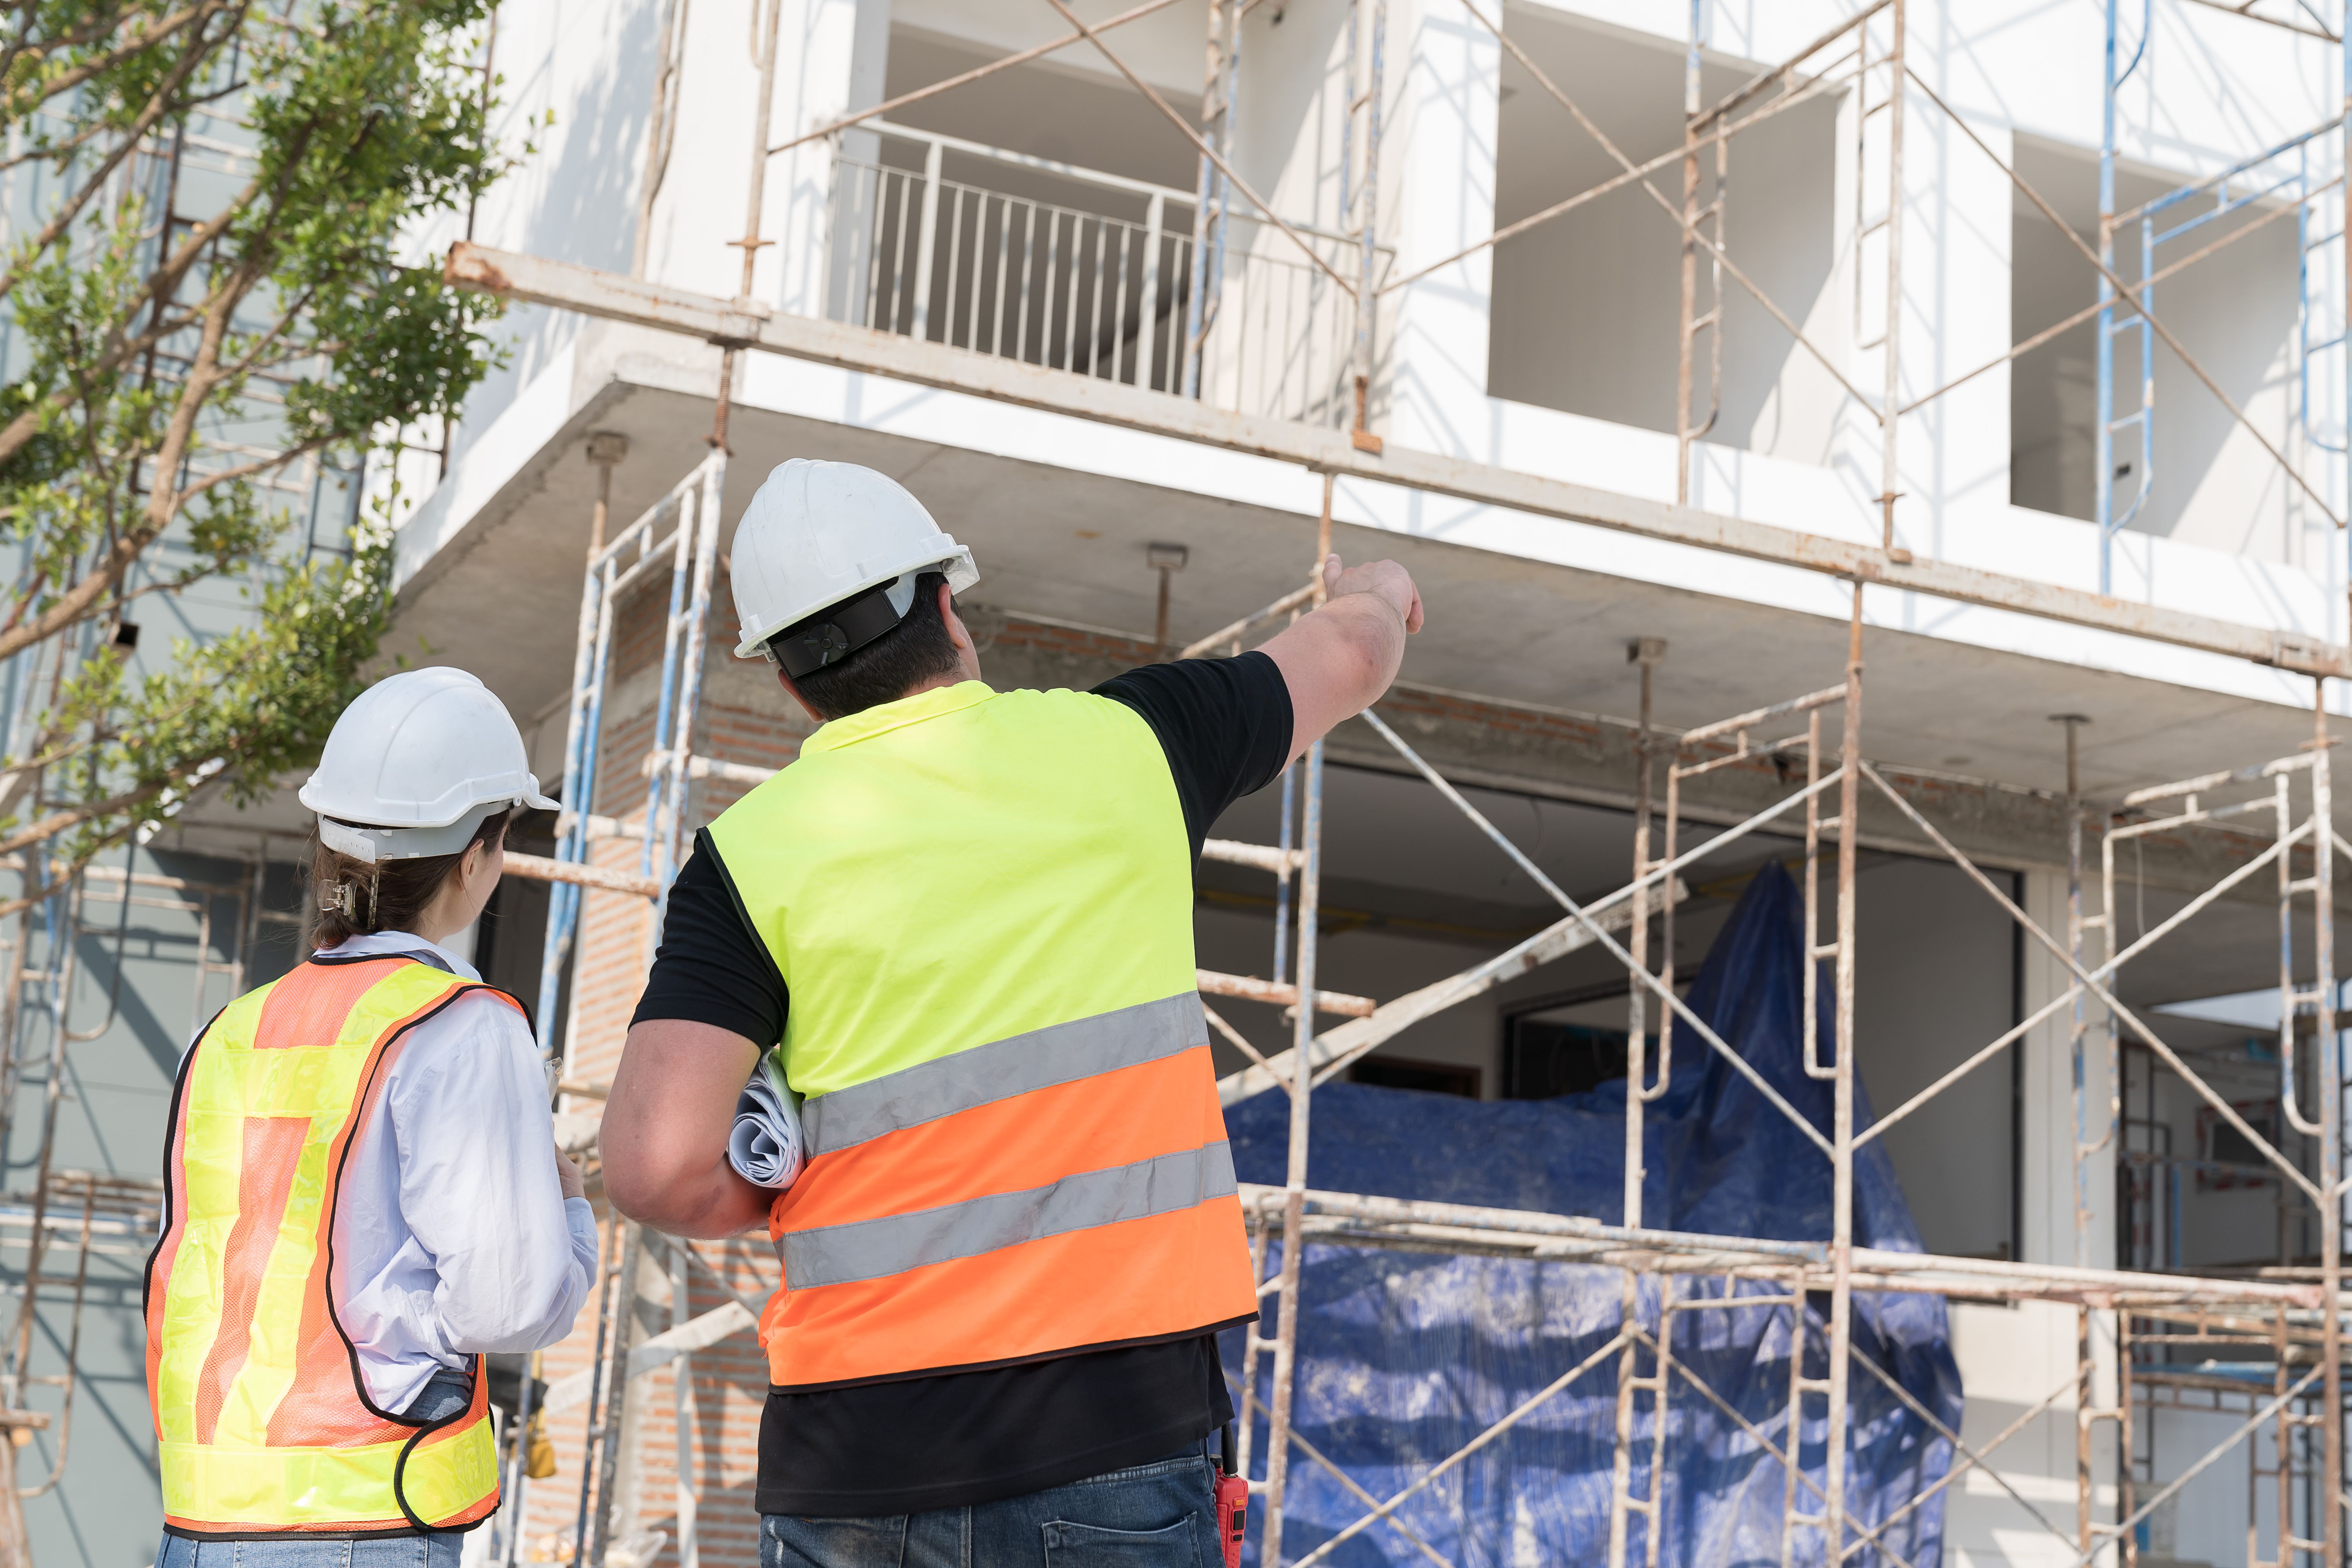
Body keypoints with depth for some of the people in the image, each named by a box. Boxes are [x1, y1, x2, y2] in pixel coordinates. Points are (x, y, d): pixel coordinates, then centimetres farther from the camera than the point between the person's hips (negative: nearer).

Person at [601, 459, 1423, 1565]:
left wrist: (789, 1197, 10)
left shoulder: (748, 853, -1)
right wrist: (1377, 591, 46)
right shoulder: (1122, 743, 4)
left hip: (849, 1460, 1)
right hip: (1109, 1431, 0)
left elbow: (657, 1168, -12)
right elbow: (1349, 656, 23)